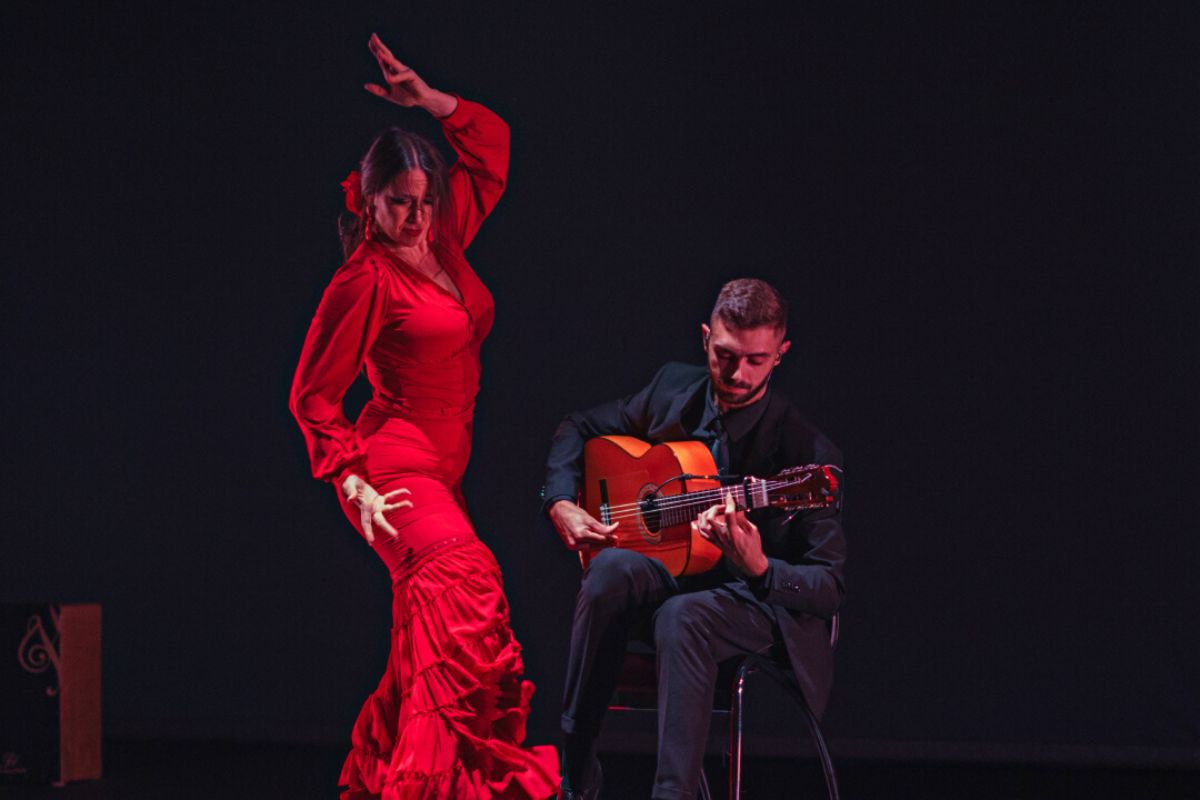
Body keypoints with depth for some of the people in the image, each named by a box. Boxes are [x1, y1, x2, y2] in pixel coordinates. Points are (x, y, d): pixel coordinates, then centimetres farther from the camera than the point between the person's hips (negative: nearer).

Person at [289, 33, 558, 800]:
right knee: (462, 578, -30)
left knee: (427, 640, 8)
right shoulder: (366, 278, -8)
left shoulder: (444, 240, 11)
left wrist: (427, 99, 8)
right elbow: (314, 394, -5)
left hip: (447, 468, 8)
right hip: (398, 463, -8)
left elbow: (493, 142, 22)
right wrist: (354, 483, -13)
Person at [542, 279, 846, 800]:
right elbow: (578, 429, 18)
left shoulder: (807, 453, -15)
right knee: (613, 567, -31)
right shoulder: (673, 390, 1)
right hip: (673, 578, 5)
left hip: (764, 602, -4)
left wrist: (759, 568, -35)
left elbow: (829, 589, -15)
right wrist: (561, 505, -1)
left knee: (683, 615, -38)